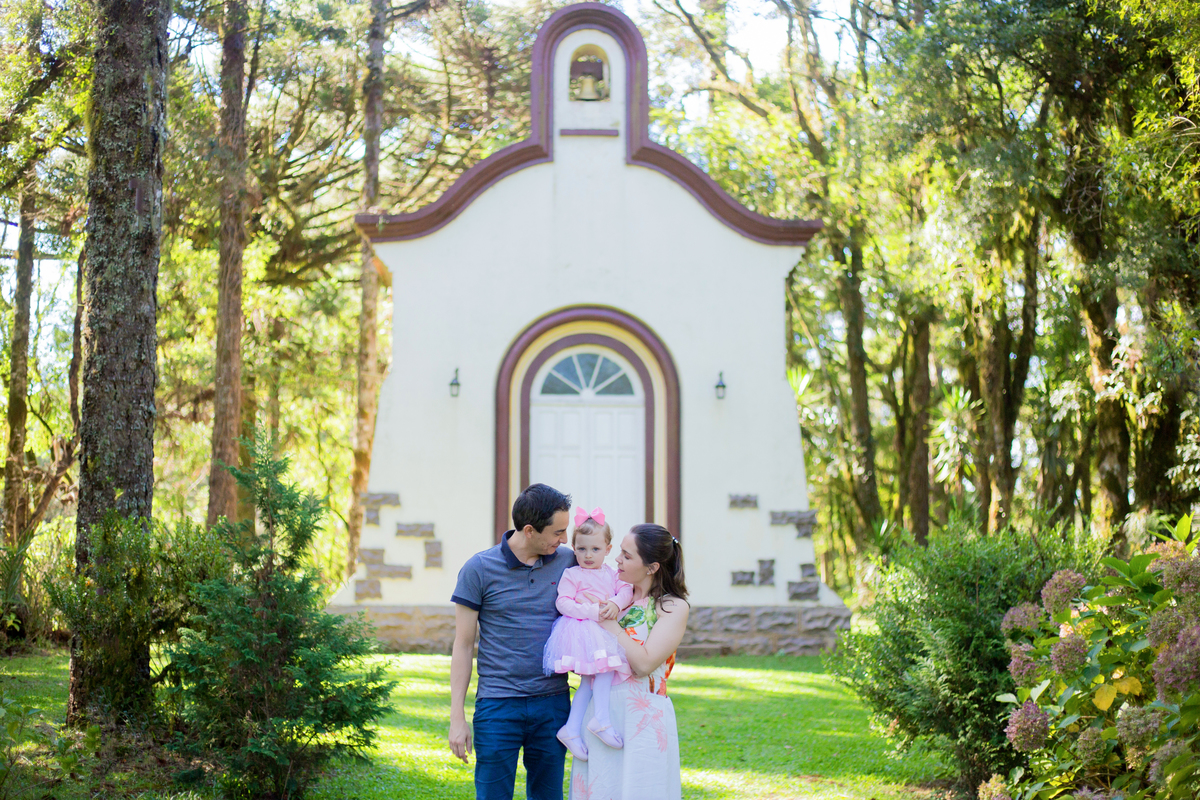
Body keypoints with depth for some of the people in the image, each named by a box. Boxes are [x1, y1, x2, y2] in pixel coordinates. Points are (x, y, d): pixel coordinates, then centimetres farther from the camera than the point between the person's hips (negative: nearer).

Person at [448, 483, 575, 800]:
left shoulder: (568, 561, 4)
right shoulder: (479, 569, -4)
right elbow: (463, 646, 0)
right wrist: (457, 718, -4)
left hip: (553, 703, 3)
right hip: (498, 705, -3)